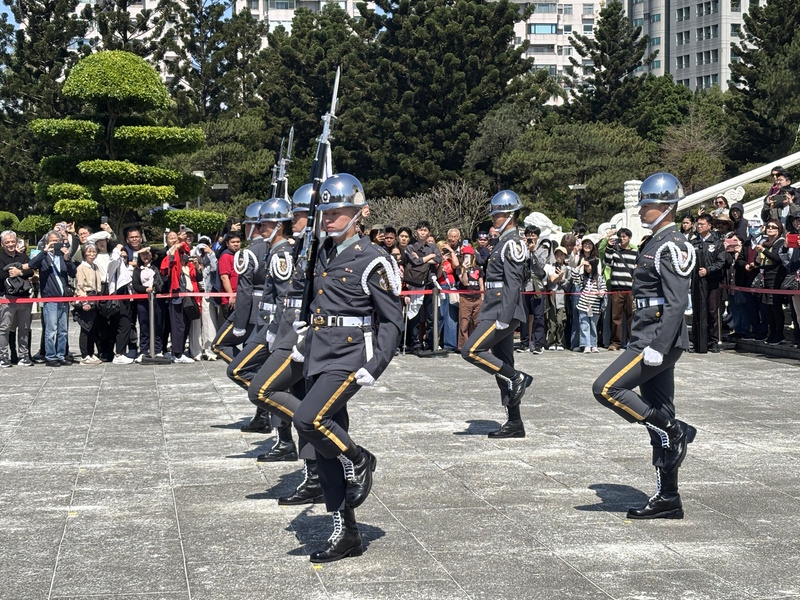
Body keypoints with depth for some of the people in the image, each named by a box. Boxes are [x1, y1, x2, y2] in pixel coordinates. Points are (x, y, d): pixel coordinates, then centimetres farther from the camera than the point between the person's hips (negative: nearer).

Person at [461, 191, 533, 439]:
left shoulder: (512, 244, -11)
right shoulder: (503, 242, 19)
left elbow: (513, 285, -20)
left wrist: (503, 319, -24)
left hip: (503, 313, -10)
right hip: (498, 313, 10)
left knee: (471, 350, -14)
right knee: (502, 365, 9)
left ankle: (516, 379, -6)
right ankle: (514, 424, 11)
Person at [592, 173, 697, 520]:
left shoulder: (672, 246, -13)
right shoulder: (655, 244, 18)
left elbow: (676, 303, -21)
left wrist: (658, 347, -25)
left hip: (660, 341, -10)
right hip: (649, 341, 10)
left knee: (606, 389, -14)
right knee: (657, 417, 9)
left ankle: (674, 431, -6)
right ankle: (667, 500, 13)